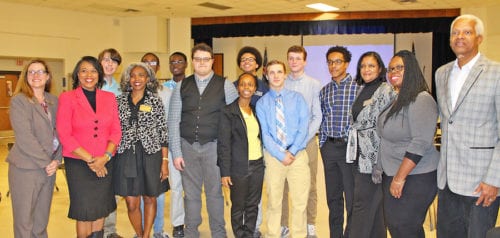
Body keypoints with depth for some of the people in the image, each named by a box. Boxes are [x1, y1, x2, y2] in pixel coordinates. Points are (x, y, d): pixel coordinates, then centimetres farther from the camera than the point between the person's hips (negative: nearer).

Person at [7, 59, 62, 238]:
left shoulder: (54, 101, 10)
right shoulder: (19, 100, -6)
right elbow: (25, 137, -14)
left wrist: (57, 160, -5)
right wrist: (46, 162, -14)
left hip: (49, 168, 5)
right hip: (25, 169, -5)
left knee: (41, 221, 13)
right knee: (24, 222, 4)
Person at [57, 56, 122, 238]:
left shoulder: (109, 97, 7)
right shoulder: (67, 98, -2)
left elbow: (116, 131, 5)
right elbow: (64, 135, -8)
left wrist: (105, 157, -10)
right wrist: (90, 159, -12)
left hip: (105, 163, 3)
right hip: (78, 163, -3)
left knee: (100, 210, 9)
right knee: (84, 212, 2)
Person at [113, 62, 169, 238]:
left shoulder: (155, 101, 2)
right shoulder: (120, 100, 7)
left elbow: (163, 132, 1)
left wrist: (165, 161, -4)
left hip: (151, 155, -1)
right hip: (126, 156, 1)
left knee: (150, 198, 9)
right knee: (132, 204, 1)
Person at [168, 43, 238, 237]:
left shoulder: (225, 85, 0)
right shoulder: (182, 86, 5)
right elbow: (173, 121, 4)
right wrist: (176, 152, -2)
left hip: (213, 146, -1)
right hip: (188, 146, 2)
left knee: (215, 192, 6)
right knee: (191, 193, 9)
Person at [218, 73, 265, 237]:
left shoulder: (256, 110, 11)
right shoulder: (228, 112, -6)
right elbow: (224, 144, -9)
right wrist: (225, 172, -13)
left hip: (257, 165, 5)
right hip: (238, 168, -5)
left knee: (253, 206, 10)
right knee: (238, 207, 5)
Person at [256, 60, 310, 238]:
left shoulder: (297, 98, 5)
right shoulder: (262, 103, 4)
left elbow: (303, 127, -2)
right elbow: (264, 133, -2)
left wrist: (292, 151, -12)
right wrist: (281, 155, -11)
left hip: (298, 155, 0)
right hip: (273, 156, 0)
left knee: (300, 202, 3)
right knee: (274, 202, 9)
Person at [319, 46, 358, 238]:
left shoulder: (358, 87, -5)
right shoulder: (324, 90, 12)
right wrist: (322, 142, 11)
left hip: (349, 146, -5)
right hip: (329, 147, 5)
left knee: (352, 197, -1)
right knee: (333, 196, 13)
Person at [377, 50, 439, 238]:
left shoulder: (421, 100, -15)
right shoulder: (395, 100, 12)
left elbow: (420, 143, -22)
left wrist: (400, 178, -21)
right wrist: (392, 177, 16)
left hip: (415, 178, -8)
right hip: (391, 176, 8)